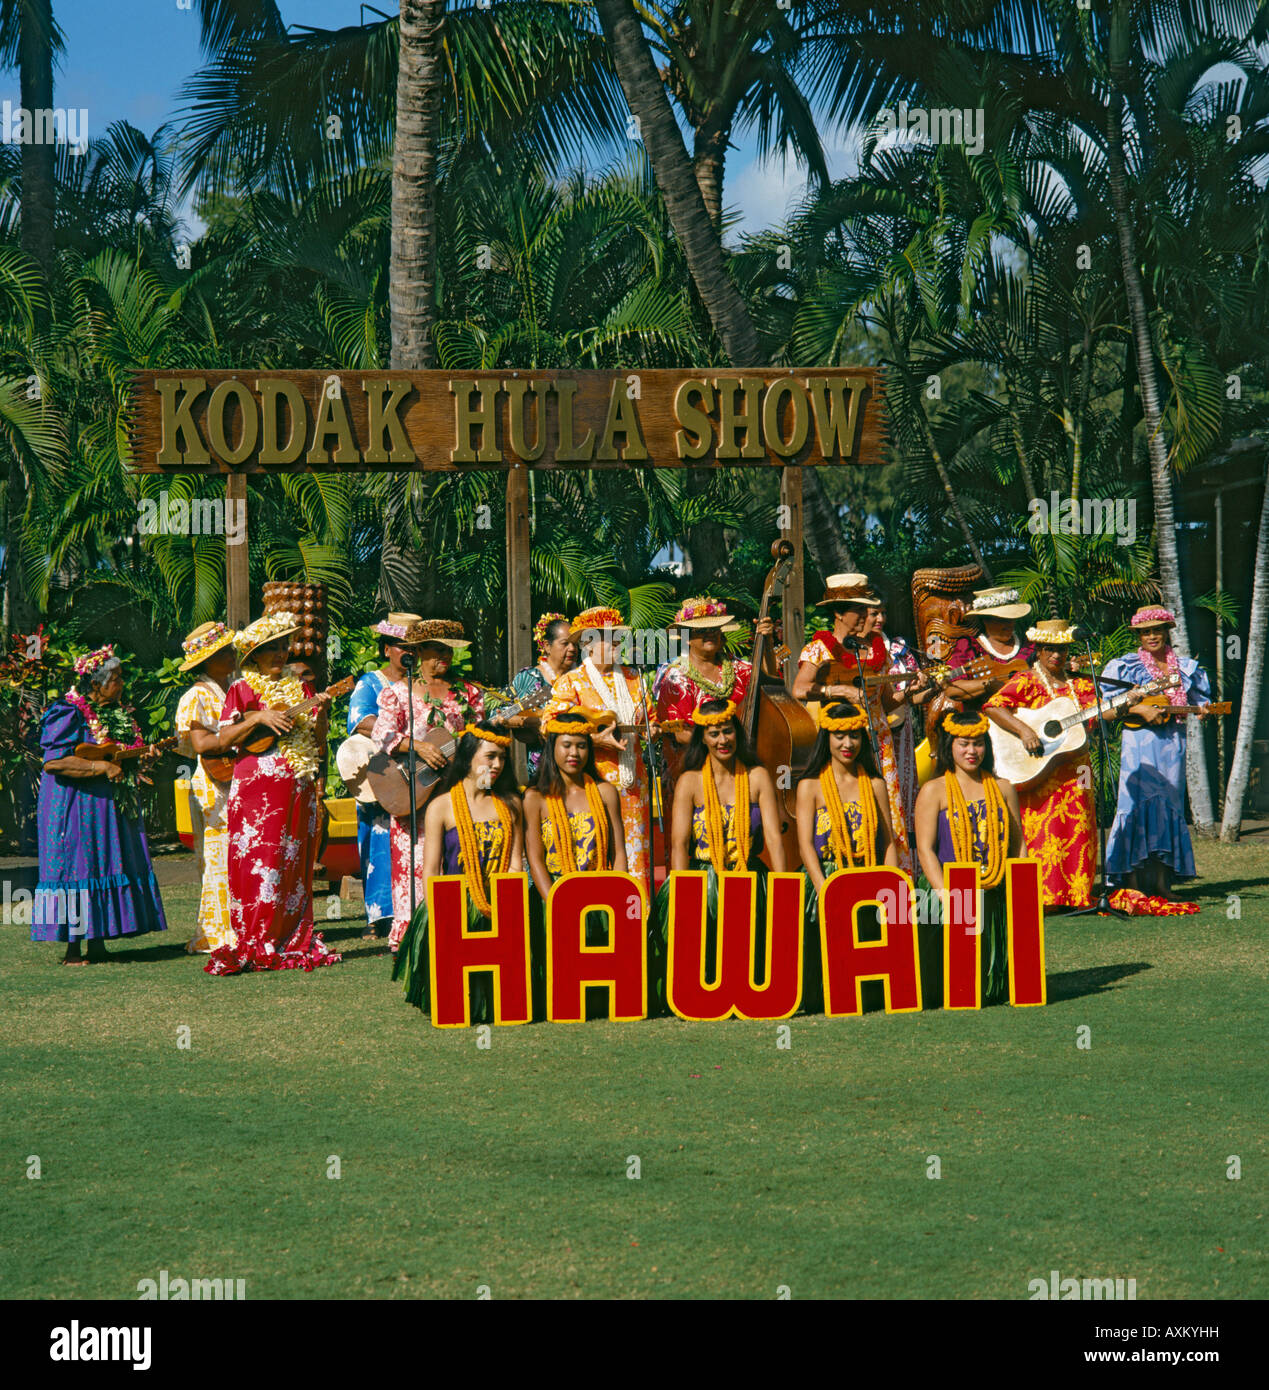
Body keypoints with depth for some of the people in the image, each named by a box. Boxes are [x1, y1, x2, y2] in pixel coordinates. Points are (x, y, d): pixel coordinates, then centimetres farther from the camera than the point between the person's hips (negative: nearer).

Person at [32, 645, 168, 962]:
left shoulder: (116, 713, 15)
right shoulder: (69, 714, -13)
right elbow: (53, 761, -21)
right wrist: (101, 766, -24)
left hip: (111, 807, 9)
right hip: (77, 807, -9)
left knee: (106, 869, 7)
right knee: (78, 866, -8)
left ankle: (97, 944, 12)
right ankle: (72, 950, -4)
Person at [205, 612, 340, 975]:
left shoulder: (299, 688, 16)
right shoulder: (242, 690, 4)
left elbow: (317, 738, 11)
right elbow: (224, 738, -4)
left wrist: (322, 711, -7)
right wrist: (258, 718, -15)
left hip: (298, 788, 5)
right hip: (258, 786, -4)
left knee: (295, 864, 3)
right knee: (258, 861, -10)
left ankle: (292, 941, 6)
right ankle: (252, 947, -10)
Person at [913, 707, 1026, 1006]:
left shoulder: (1003, 789, 14)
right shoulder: (934, 791, 3)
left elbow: (1018, 846, 14)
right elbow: (925, 849, -4)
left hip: (996, 898, 3)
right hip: (951, 895, -3)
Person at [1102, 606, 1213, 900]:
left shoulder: (1185, 668, 14)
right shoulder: (1125, 666, 3)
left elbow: (1198, 700, 19)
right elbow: (1109, 702, -4)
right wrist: (1140, 709, -15)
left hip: (1173, 742, 4)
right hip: (1139, 741, -4)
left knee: (1169, 804, 3)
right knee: (1138, 804, -11)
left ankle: (1162, 881, 6)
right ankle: (1133, 881, -12)